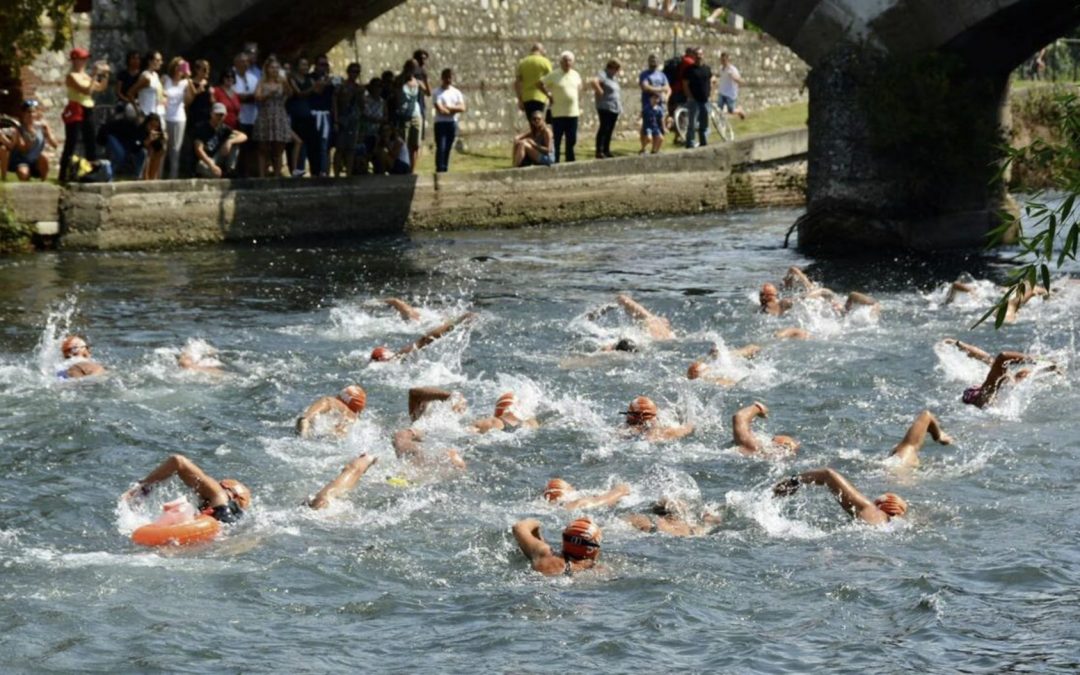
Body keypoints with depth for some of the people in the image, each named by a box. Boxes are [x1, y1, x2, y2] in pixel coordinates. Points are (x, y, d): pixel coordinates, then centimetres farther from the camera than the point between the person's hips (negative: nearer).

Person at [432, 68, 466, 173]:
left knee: (448, 148, 7)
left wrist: (448, 107, -11)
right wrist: (454, 109, -4)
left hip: (452, 123, 4)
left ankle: (445, 169, 13)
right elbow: (440, 109, -14)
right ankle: (439, 169, -10)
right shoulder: (438, 93, -3)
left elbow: (462, 108, 1)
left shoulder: (456, 92, 12)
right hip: (441, 122, -4)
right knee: (441, 147, -11)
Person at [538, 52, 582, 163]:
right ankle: (555, 162, 2)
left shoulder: (576, 75, 9)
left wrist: (579, 105, 17)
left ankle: (570, 160, 17)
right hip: (558, 113, -5)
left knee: (571, 139, 8)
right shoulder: (553, 75, -6)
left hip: (573, 112, 5)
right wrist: (548, 95, -2)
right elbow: (540, 84, -1)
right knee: (557, 140, -2)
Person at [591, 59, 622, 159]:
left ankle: (606, 151, 14)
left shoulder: (613, 78, 20)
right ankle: (599, 151, -9)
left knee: (610, 130, 10)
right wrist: (600, 92, -19)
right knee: (604, 128, -10)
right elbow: (593, 81, -28)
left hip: (615, 108, 9)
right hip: (605, 108, -9)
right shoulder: (603, 76, -10)